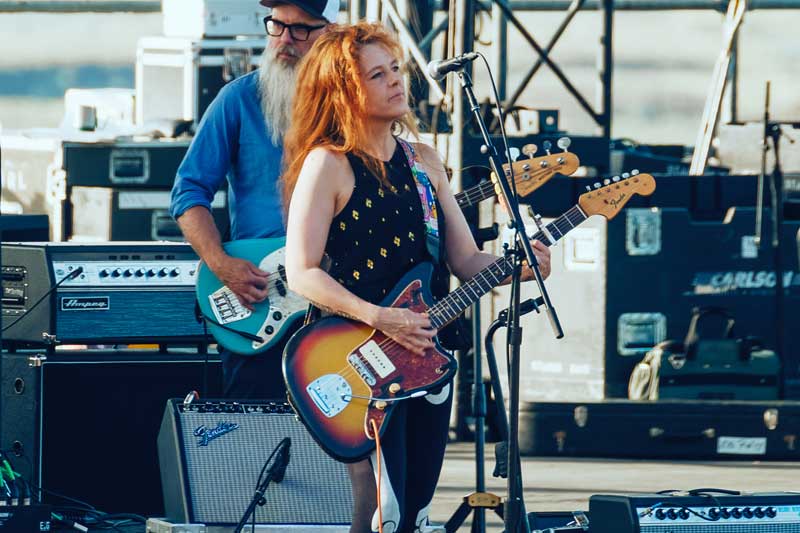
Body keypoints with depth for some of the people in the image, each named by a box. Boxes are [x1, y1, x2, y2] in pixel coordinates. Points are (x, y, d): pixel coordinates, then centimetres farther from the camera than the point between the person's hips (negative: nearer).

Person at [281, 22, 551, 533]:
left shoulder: (423, 160, 11)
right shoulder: (328, 164, -8)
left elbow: (466, 259, 11)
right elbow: (302, 273, -14)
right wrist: (379, 318, -23)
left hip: (424, 351, 7)